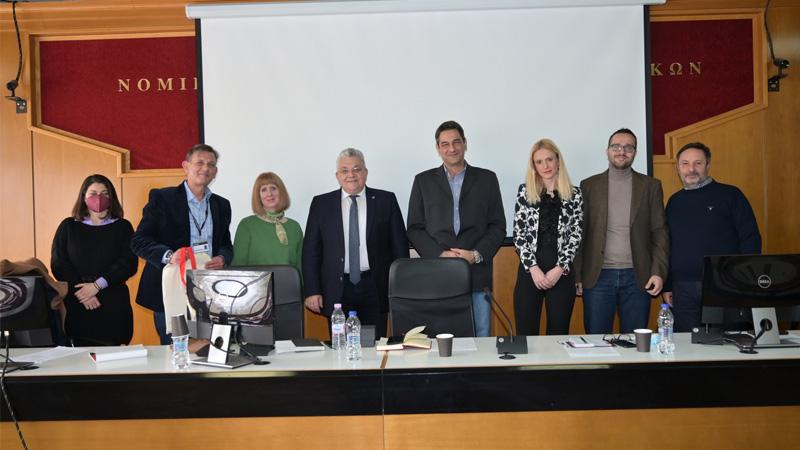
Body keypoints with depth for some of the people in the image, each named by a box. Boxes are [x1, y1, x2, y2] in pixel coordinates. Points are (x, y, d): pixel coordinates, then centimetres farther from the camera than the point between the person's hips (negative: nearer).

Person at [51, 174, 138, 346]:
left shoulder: (122, 227, 8)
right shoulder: (68, 226, 11)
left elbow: (129, 264, -3)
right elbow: (58, 264, 3)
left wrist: (97, 285, -13)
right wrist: (80, 291, -9)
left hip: (114, 305, 0)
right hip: (77, 303, 1)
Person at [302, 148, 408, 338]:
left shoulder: (386, 201, 5)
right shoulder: (321, 204, 6)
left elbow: (399, 246, 4)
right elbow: (311, 250, 5)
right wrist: (312, 291, -2)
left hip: (375, 288, 0)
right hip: (337, 291, 0)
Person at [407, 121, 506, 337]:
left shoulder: (487, 179, 9)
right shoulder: (423, 181, 9)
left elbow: (498, 226, 7)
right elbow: (414, 229, 6)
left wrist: (477, 255, -8)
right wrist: (439, 254, -9)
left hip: (478, 274, 0)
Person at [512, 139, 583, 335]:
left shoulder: (574, 194, 6)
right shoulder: (525, 191, 5)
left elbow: (576, 235, 2)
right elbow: (519, 233, 0)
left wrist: (560, 269, -9)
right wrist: (533, 268, -9)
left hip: (562, 272, 1)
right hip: (529, 271, 0)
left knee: (559, 334, 7)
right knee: (525, 334, 1)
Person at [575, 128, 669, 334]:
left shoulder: (651, 186, 7)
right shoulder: (589, 186, 6)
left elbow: (659, 232, 5)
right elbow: (580, 233, 5)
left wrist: (658, 272, -6)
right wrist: (577, 276, 0)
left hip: (637, 277, 1)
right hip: (598, 276, 0)